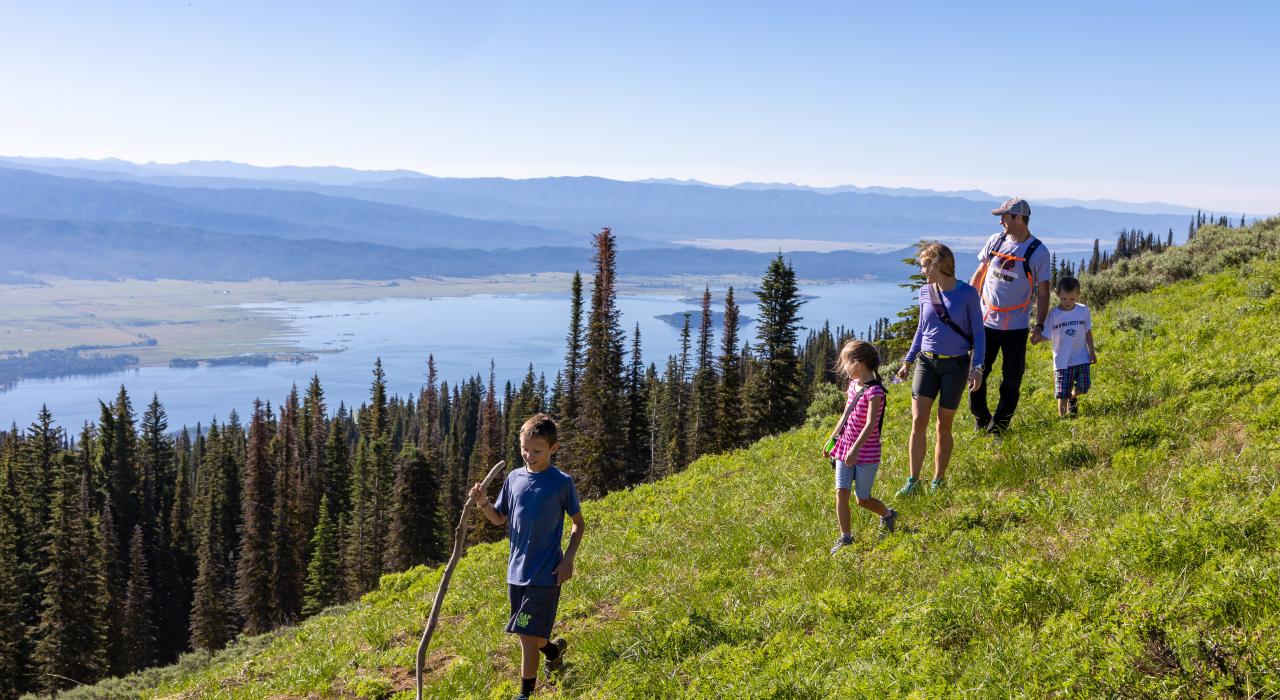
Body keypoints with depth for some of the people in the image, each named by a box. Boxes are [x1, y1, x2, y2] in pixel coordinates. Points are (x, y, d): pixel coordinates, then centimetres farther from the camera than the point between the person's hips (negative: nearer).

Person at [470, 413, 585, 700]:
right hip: (516, 571, 5)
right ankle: (553, 648, 47)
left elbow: (579, 523, 0)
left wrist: (568, 558, -10)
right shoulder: (514, 478, 3)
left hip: (545, 574, -5)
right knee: (526, 634, 16)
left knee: (528, 635, -7)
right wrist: (483, 503, -8)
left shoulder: (562, 482, -9)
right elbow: (500, 518, 11)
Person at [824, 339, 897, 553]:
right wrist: (832, 439, 24)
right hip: (845, 448, 7)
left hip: (866, 453, -7)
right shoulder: (853, 384, 8)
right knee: (841, 492, -3)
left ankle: (888, 514, 34)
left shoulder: (874, 391, -18)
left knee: (862, 499, 5)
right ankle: (845, 537, 5)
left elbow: (870, 424, -27)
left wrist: (855, 449, -35)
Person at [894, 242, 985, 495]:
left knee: (944, 426, 5)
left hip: (955, 365, -3)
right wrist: (908, 360, 13)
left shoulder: (967, 294, -8)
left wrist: (977, 367, -12)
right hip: (927, 362, 3)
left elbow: (978, 333, -3)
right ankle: (914, 480, 0)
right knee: (918, 422, -7)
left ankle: (939, 480, 20)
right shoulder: (925, 292, 4)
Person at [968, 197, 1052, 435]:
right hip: (986, 321, 3)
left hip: (1016, 326, -3)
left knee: (1012, 379, 4)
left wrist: (1039, 325, -7)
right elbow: (979, 274, 13)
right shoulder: (995, 241, 3)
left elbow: (1043, 291, -3)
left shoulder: (1038, 252, -7)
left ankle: (997, 428, 17)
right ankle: (981, 420, 22)